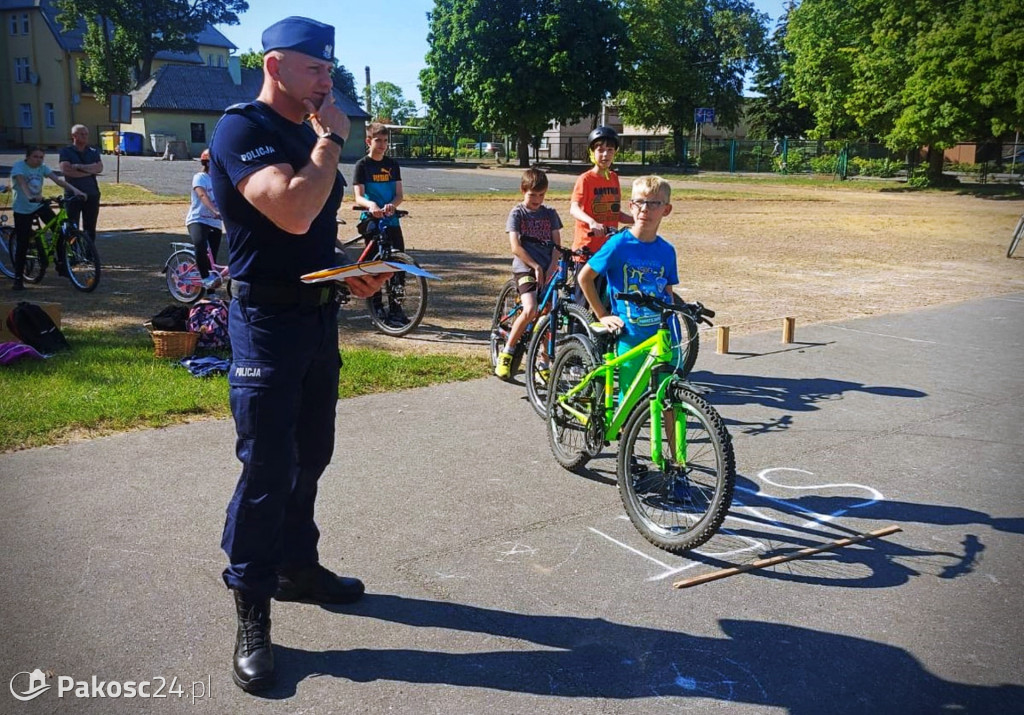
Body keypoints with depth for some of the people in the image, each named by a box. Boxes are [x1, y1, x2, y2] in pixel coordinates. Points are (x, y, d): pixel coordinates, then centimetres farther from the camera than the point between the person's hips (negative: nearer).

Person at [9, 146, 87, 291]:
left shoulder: (42, 168, -2)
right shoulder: (19, 166, -16)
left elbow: (57, 180, -15)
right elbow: (22, 183, -34)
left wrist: (74, 189, -31)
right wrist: (30, 196, -54)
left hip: (39, 205, 4)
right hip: (22, 209, -4)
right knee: (22, 245, -4)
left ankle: (61, 263, 1)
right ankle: (18, 279, 5)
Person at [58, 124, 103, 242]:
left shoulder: (93, 152, 11)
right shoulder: (66, 151, 1)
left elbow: (99, 168, -6)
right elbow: (65, 170, -15)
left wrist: (80, 167, -15)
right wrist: (89, 171, -11)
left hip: (91, 195, 3)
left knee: (90, 228, 9)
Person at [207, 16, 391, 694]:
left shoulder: (310, 135, 14)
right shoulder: (242, 129, -13)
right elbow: (293, 212, -29)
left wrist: (355, 274, 5)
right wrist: (332, 138, -16)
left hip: (320, 312, 8)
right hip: (268, 318, -8)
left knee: (310, 456, 16)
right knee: (267, 469, -5)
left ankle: (297, 565, 33)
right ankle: (252, 618, 7)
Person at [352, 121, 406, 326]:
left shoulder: (393, 165, 10)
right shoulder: (362, 165, -1)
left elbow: (399, 194, 3)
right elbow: (358, 197, -11)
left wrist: (392, 205, -20)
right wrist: (371, 205, -33)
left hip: (391, 220, 4)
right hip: (371, 220, -3)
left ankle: (396, 307, 5)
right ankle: (377, 308, 8)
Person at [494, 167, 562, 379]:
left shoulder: (550, 214, 11)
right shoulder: (517, 213, 0)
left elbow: (557, 244, 7)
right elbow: (516, 247, -8)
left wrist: (551, 268, -8)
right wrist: (536, 266, -14)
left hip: (547, 270, 4)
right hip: (525, 268, -4)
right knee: (530, 310, -24)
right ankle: (506, 353, -8)